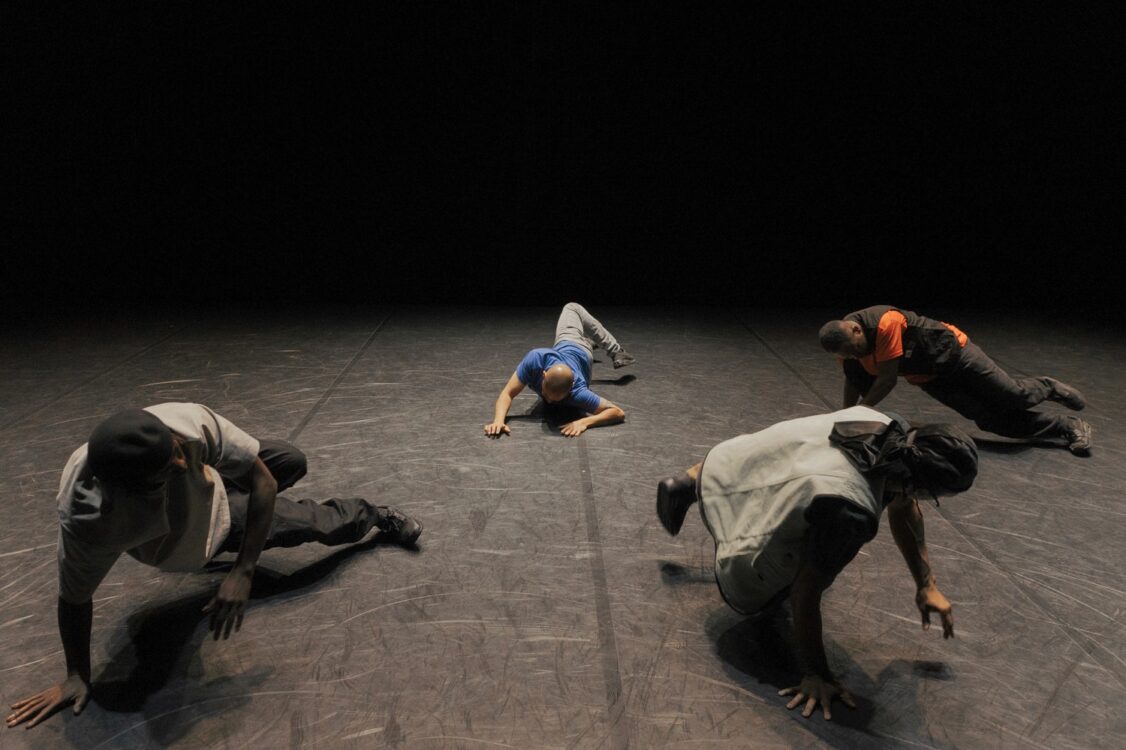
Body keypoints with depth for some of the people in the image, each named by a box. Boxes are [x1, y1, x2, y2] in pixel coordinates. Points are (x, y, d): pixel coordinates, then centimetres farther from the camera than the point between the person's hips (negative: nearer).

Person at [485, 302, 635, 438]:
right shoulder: (535, 359, -52)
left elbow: (619, 413, -52)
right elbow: (507, 393, -48)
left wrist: (584, 422, -66)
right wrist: (498, 420, -68)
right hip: (565, 344, 2)